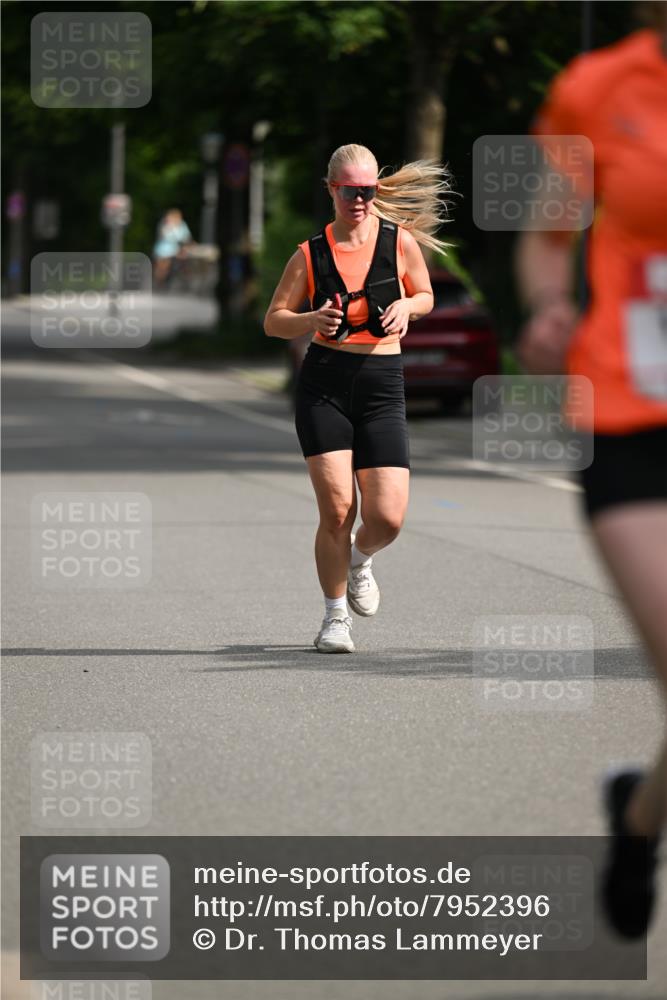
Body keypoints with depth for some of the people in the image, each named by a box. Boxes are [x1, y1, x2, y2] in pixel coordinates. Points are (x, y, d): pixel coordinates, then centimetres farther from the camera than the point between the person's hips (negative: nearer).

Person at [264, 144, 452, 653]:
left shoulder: (400, 242, 3)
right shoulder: (310, 254, 2)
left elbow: (425, 295, 18)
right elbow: (273, 320, 7)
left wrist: (406, 307, -5)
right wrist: (311, 320, -14)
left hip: (383, 386, 1)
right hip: (324, 385, -1)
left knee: (388, 518, -8)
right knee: (337, 508, -10)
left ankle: (359, 559, 29)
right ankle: (336, 616, 9)